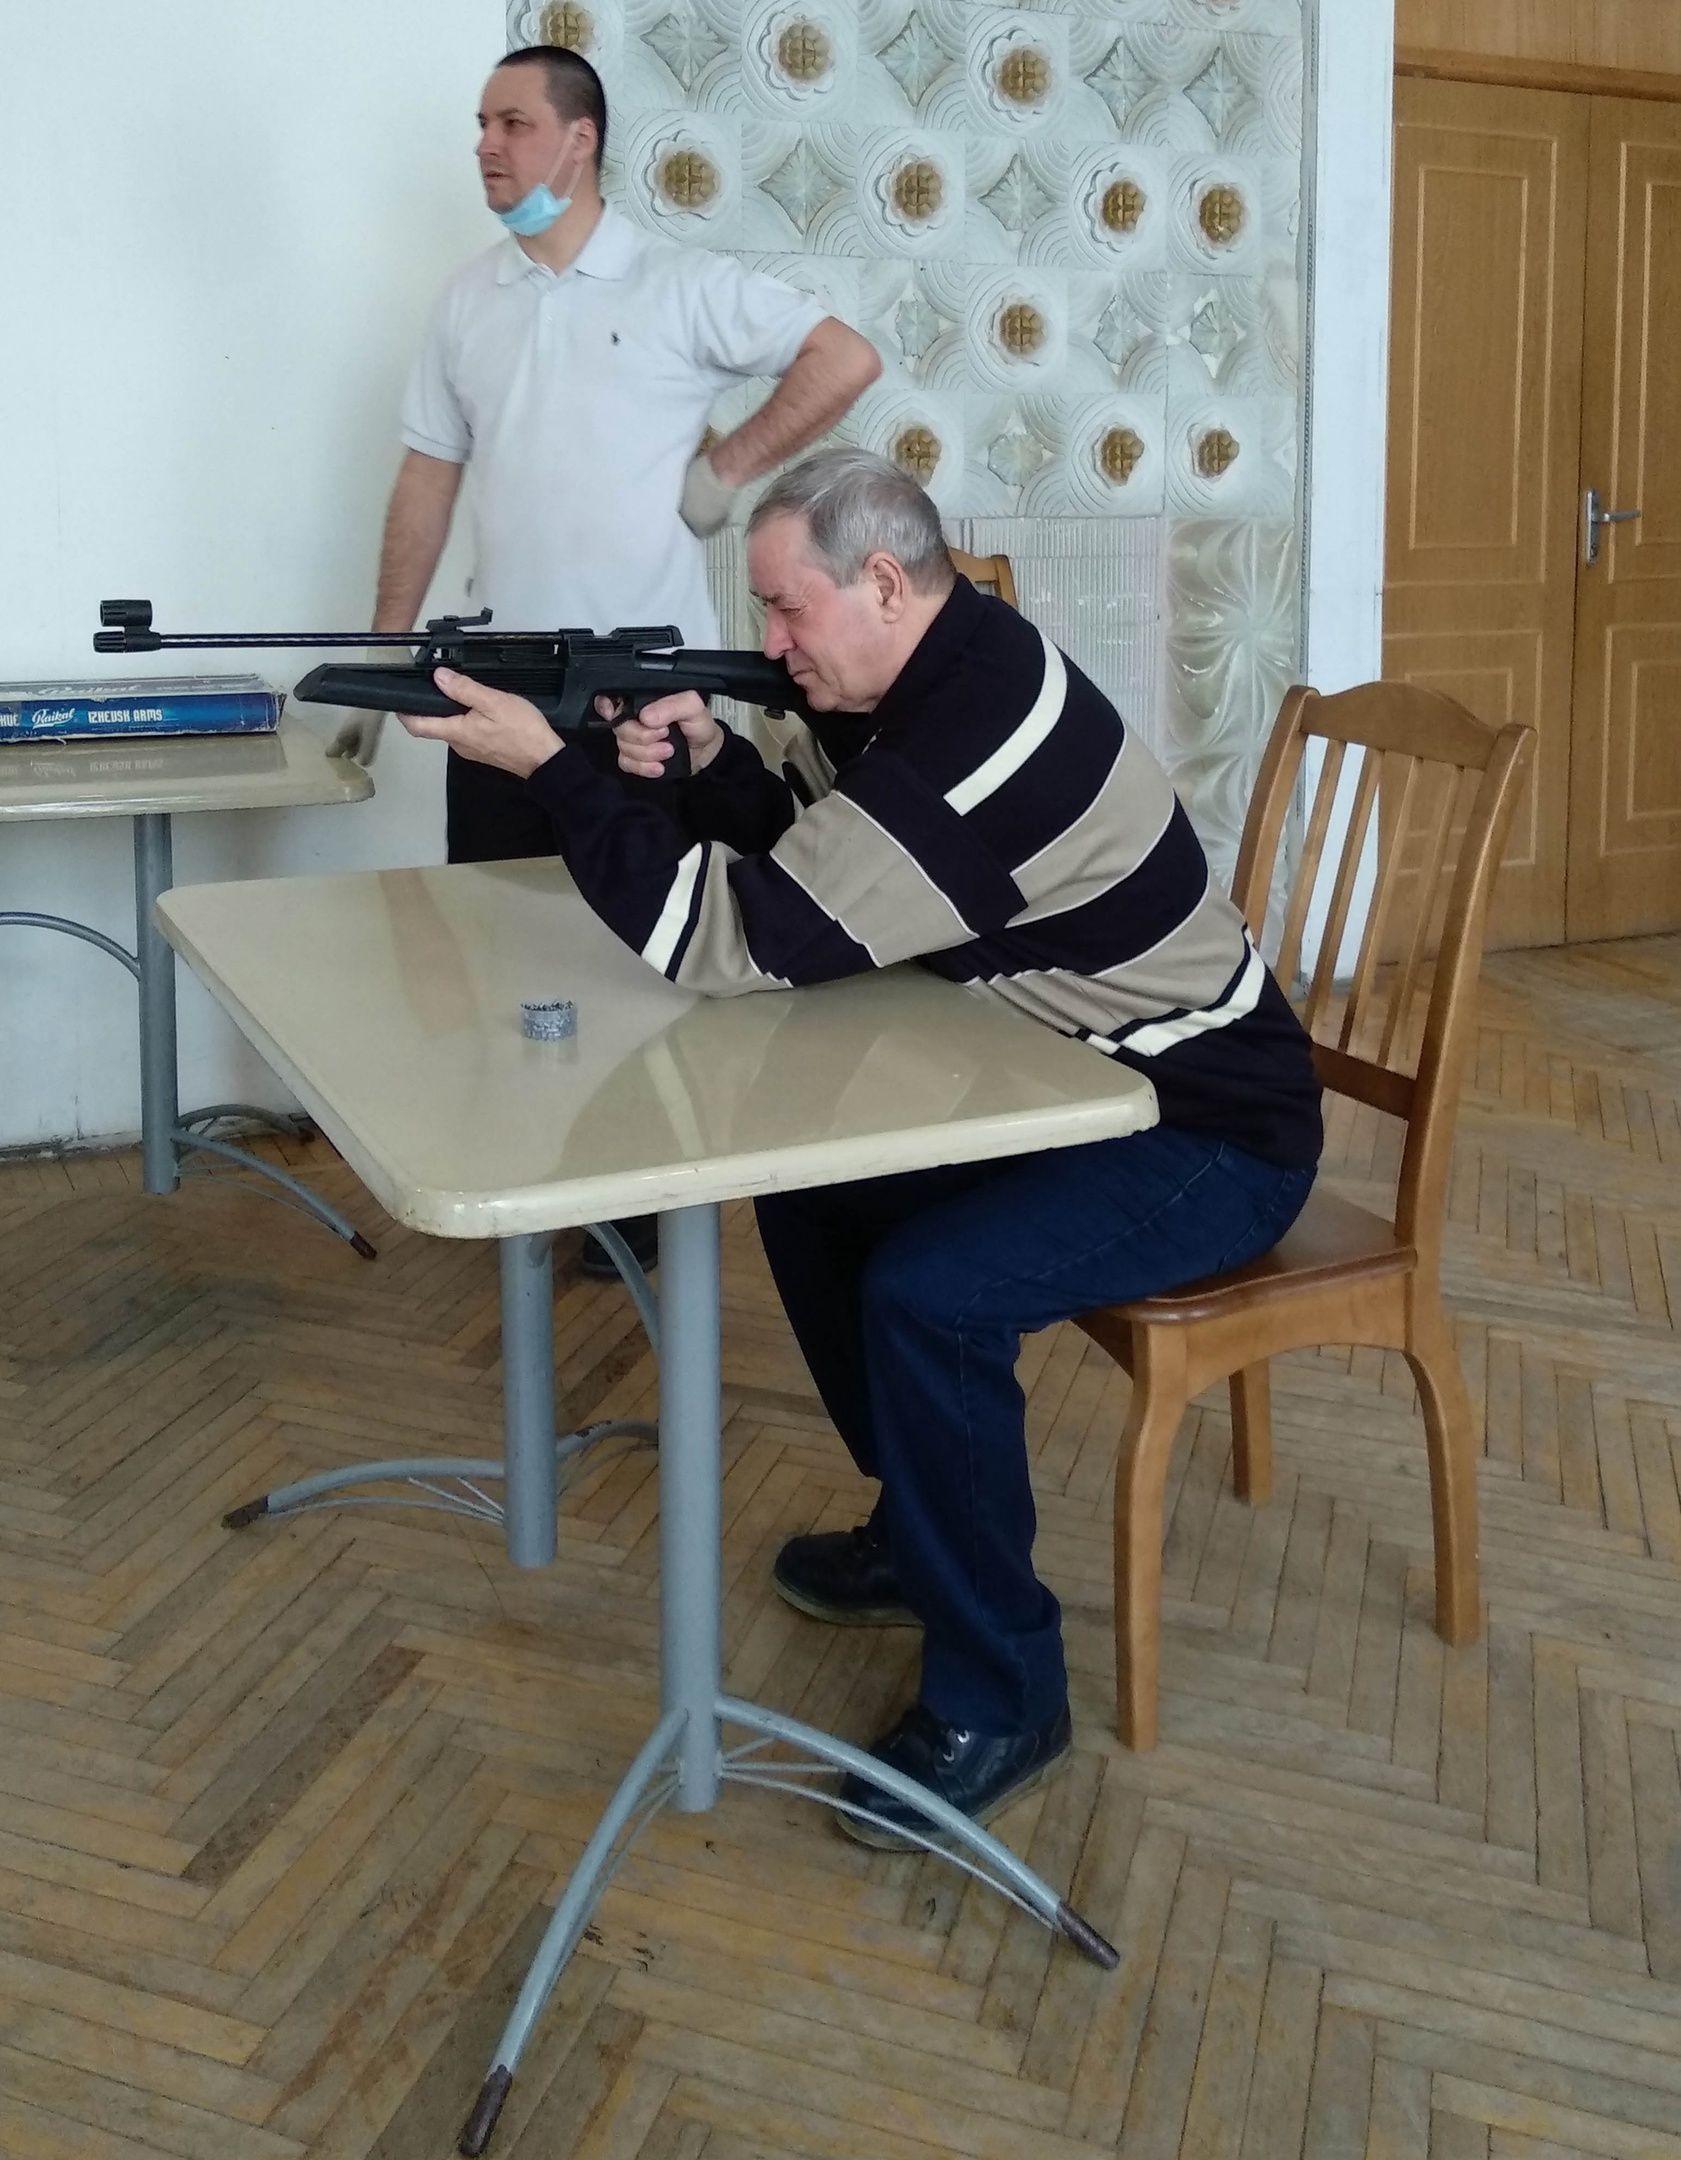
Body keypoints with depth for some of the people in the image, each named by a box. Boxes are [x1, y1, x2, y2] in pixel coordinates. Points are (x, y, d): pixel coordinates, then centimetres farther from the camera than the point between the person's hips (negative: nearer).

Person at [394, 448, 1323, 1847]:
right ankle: (929, 1529, 25)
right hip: (1069, 1084, 10)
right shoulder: (921, 676, 1)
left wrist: (546, 765, -23)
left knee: (928, 1291, -29)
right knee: (809, 1183, 11)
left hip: (1207, 1134, -10)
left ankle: (1002, 1701, -9)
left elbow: (734, 945, -29)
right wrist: (708, 761, -9)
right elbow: (798, 849, 11)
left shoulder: (976, 736, -30)